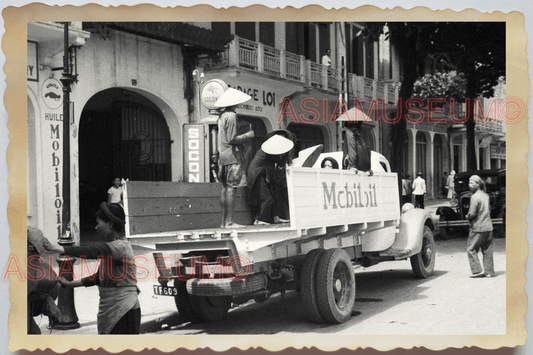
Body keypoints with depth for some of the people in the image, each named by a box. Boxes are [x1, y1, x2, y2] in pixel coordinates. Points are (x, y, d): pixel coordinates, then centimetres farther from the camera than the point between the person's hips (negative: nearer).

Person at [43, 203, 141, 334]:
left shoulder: (121, 246, -15)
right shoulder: (110, 247, 14)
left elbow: (92, 252, -29)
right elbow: (99, 277, 21)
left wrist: (58, 248, -32)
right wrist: (70, 284, 18)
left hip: (124, 311, -9)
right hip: (110, 309, 9)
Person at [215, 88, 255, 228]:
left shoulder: (222, 116, 16)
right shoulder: (231, 116, -12)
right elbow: (232, 139, -17)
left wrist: (244, 137, 19)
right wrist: (248, 135, -6)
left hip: (223, 156, 9)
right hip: (232, 155, -9)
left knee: (225, 188, 9)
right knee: (231, 189, -9)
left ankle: (224, 221, 11)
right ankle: (229, 222, -10)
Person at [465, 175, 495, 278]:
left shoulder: (475, 197, -16)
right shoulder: (486, 195, 9)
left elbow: (472, 213, -19)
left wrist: (467, 217, 0)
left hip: (478, 227, -7)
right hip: (488, 226, 7)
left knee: (471, 249, 3)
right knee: (487, 250, 11)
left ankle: (478, 270, -2)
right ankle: (489, 271, 13)